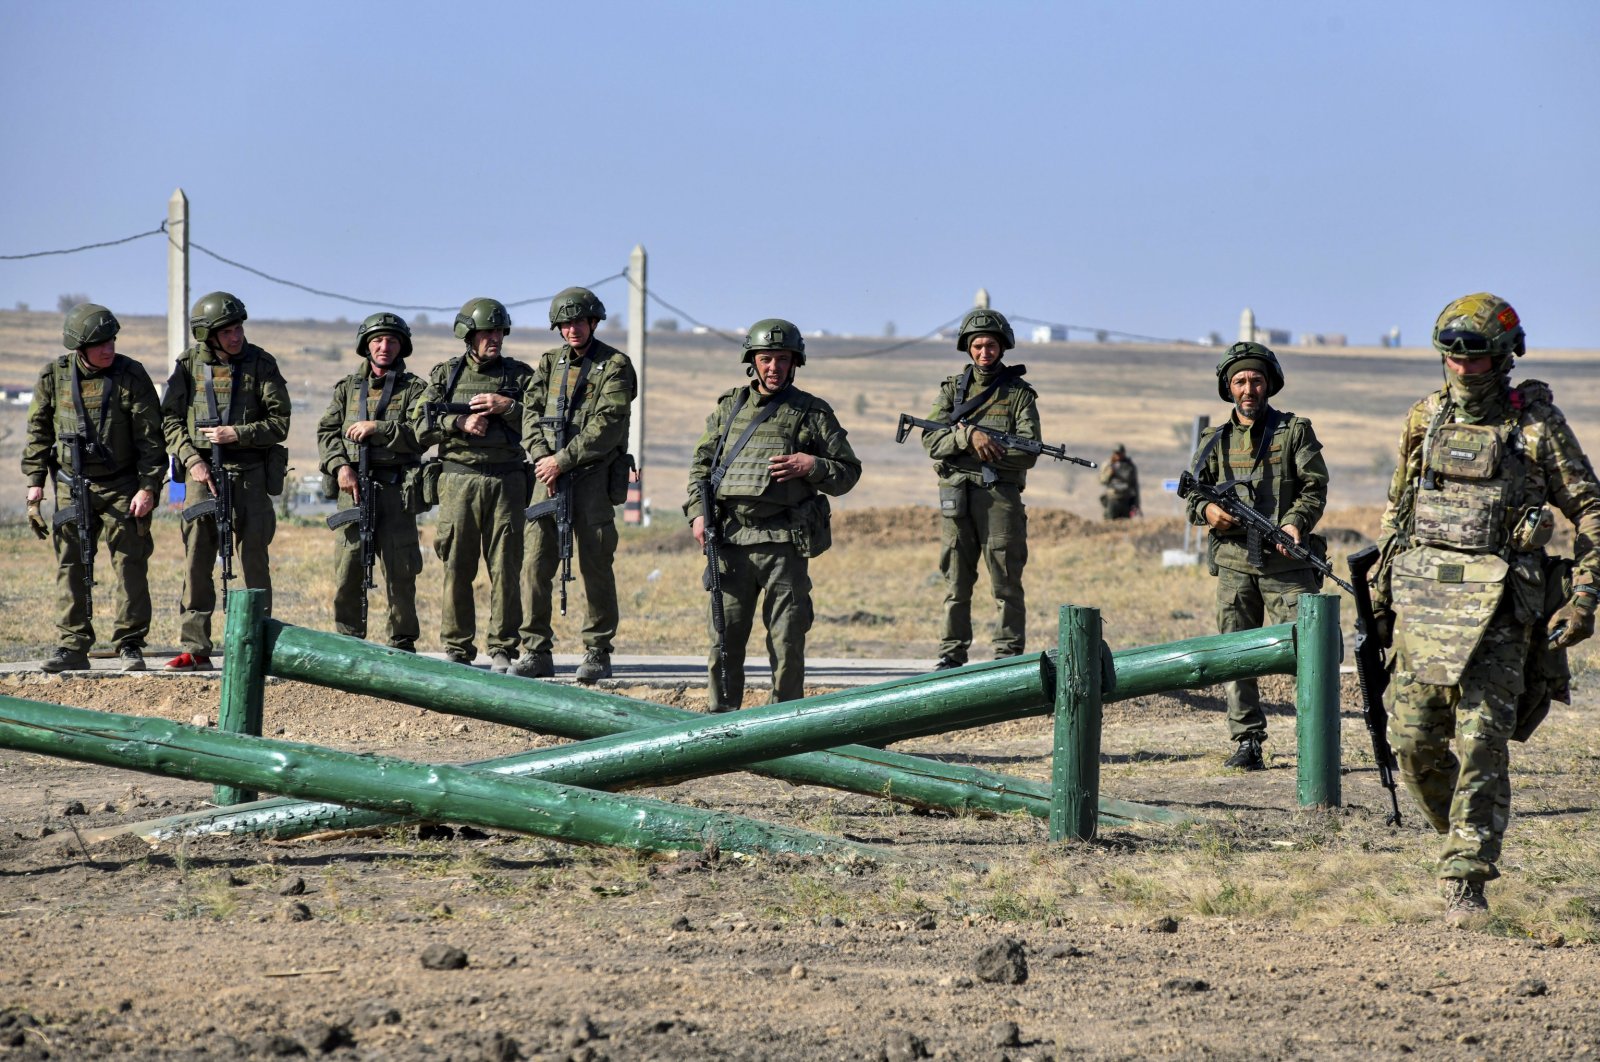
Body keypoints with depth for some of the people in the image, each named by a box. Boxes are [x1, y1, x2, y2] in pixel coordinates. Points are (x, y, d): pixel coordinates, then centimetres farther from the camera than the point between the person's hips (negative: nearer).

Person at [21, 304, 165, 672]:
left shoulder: (131, 376, -7)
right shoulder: (53, 376, 0)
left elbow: (151, 437, -6)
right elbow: (38, 432, 9)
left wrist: (148, 487, -12)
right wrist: (35, 482, 3)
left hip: (122, 487, -2)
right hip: (71, 486, 2)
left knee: (130, 565, -3)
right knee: (70, 566, 1)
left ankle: (130, 645, 4)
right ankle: (72, 646, 5)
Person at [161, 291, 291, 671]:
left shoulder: (261, 365, 1)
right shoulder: (190, 365, 5)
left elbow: (279, 424, -1)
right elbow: (170, 420, 6)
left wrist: (236, 434, -13)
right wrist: (191, 459, -7)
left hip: (249, 472, -1)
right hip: (203, 471, 1)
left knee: (253, 558, -1)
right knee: (197, 558, -1)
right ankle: (195, 648, 2)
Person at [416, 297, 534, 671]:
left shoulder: (520, 375, 10)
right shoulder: (445, 374, 10)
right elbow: (422, 428, 5)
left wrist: (508, 407, -11)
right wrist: (460, 423, -10)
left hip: (506, 482, 0)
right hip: (458, 481, 0)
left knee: (505, 568, -2)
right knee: (457, 567, 1)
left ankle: (502, 650, 3)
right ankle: (457, 649, 8)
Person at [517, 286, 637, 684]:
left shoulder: (615, 366, -2)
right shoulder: (549, 362, 15)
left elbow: (607, 426, -11)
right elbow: (532, 410, 8)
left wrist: (563, 460, -15)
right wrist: (541, 457, -9)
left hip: (593, 474, -4)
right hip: (551, 473, 4)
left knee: (595, 563, -2)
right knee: (535, 561, -2)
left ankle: (598, 652, 5)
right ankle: (537, 651, 3)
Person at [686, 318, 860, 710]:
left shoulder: (812, 412, 6)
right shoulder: (729, 406, 14)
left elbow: (848, 472, 8)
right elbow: (702, 462, 18)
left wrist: (812, 467, -11)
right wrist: (697, 512, 4)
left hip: (783, 542, -2)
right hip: (730, 538, 2)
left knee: (787, 641, -1)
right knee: (725, 637, 4)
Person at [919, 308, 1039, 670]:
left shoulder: (1019, 394, 5)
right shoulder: (952, 388, 11)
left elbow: (1028, 453, -5)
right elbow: (932, 440, -2)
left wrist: (983, 449, -12)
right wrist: (970, 436, -19)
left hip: (1001, 495, -2)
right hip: (956, 497, 2)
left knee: (1006, 582, -3)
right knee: (956, 583, 6)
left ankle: (1008, 657, 0)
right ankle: (951, 656, 10)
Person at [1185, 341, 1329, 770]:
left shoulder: (1295, 431, 5)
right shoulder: (1215, 441, 14)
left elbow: (1315, 487, 0)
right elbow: (1191, 495, 16)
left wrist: (1297, 522, -18)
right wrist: (1207, 510, -7)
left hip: (1287, 562, -3)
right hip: (1234, 562, 3)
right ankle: (1247, 742, 8)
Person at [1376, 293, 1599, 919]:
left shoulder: (1537, 423, -2)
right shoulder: (1425, 419, 10)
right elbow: (1397, 504, 23)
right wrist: (1382, 581, 21)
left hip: (1497, 607, -4)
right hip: (1422, 597, 4)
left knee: (1481, 740, -11)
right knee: (1414, 740, 4)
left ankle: (1466, 878, -8)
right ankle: (1463, 837, 28)